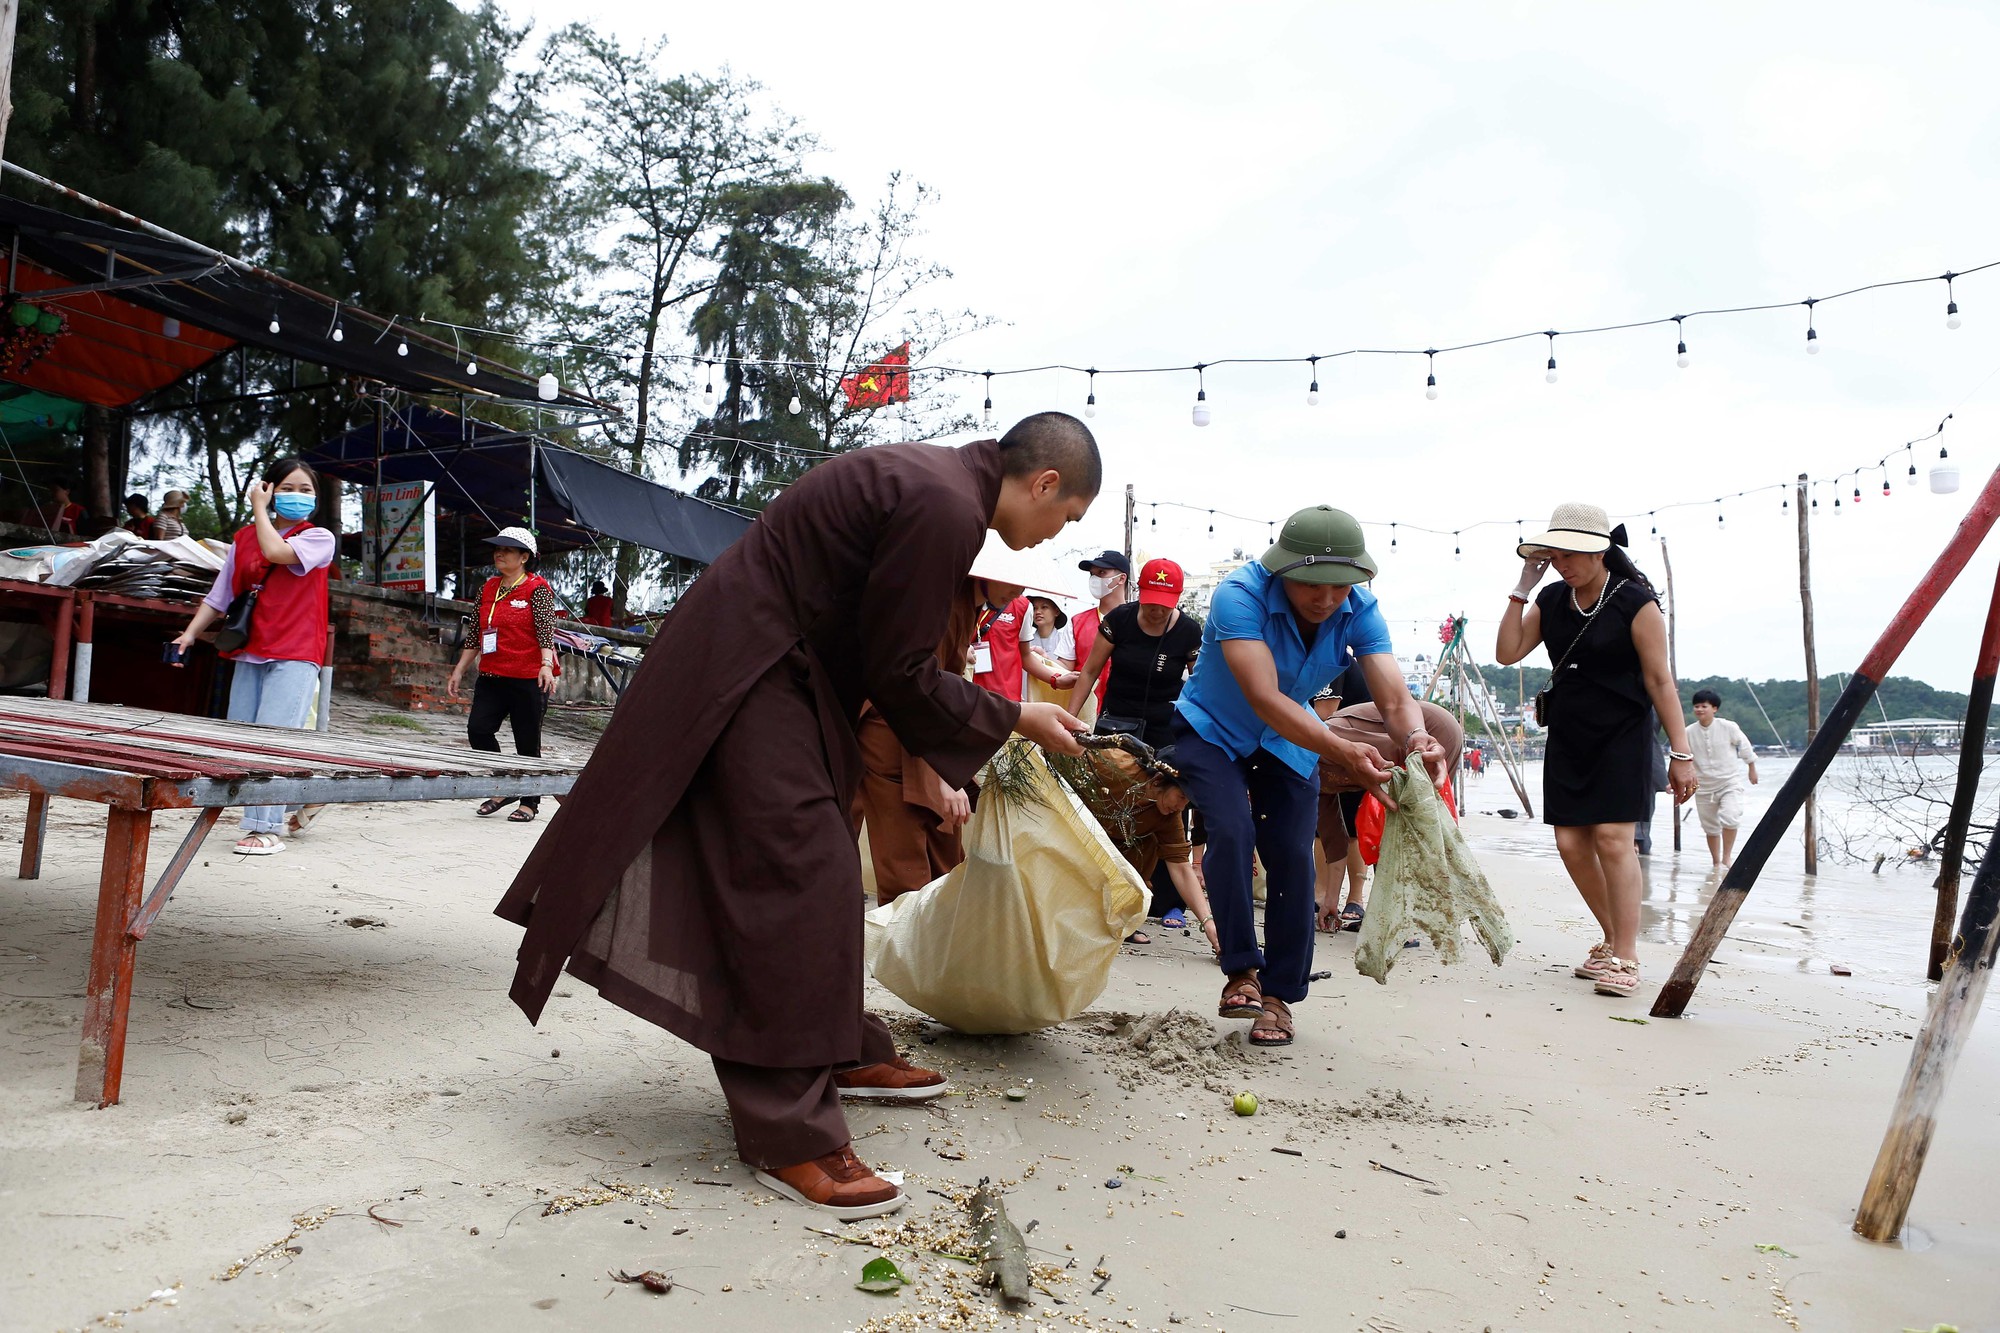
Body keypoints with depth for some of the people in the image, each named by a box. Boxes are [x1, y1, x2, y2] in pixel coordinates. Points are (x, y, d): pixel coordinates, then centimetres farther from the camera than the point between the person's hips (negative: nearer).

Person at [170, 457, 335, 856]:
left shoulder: (319, 538, 0)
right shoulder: (243, 539, 14)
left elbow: (276, 551, -20)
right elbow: (220, 595, 16)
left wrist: (259, 509, -5)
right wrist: (191, 632, 4)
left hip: (294, 657, -6)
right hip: (250, 654, 6)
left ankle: (266, 829, -9)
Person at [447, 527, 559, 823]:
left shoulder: (537, 589, -3)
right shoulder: (488, 589, 14)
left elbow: (546, 631, -14)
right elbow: (476, 635, 20)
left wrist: (546, 666, -29)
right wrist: (459, 670, 18)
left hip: (528, 679, -5)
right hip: (491, 677, 6)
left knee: (527, 743, 0)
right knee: (477, 728, -11)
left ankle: (529, 803, 16)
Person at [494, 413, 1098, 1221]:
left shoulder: (935, 480, 9)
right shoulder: (945, 508, -22)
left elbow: (890, 658, 17)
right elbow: (899, 676, -18)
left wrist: (935, 775, 21)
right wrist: (1018, 720, -6)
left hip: (784, 669, 11)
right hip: (747, 676, -11)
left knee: (819, 871, 17)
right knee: (797, 878, -10)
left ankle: (844, 1055, 32)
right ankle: (790, 1136, -4)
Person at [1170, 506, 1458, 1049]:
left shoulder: (1360, 611, -19)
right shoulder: (1240, 595, -33)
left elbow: (1395, 699, -28)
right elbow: (1264, 699, -43)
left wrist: (1416, 740, -51)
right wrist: (1341, 749, -55)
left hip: (1287, 743, 4)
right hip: (1213, 732, -4)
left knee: (1293, 858, -5)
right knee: (1232, 830, -25)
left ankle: (1277, 994, 8)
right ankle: (1240, 973, -13)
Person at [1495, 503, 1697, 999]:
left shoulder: (1635, 603, -10)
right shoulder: (1551, 601, 6)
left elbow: (1660, 680, -9)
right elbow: (1508, 653, -1)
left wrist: (1680, 752, -11)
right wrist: (1523, 587, -5)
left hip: (1622, 738, -6)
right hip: (1567, 738, 6)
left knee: (1612, 837, -13)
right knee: (1571, 843, 2)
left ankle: (1625, 958, -7)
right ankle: (1614, 940, 19)